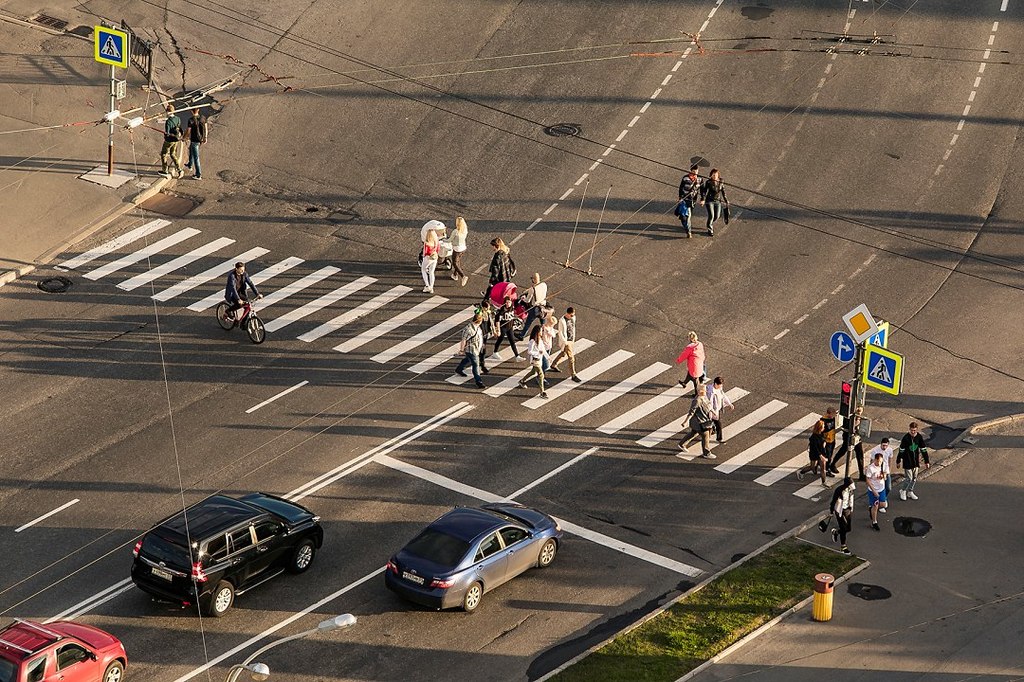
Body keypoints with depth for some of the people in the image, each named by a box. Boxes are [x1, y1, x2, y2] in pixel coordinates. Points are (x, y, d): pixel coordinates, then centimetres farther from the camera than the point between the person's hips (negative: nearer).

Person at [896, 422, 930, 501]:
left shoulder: (919, 437, -3)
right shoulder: (906, 438, -16)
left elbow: (923, 449, 5)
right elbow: (901, 450, -8)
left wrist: (927, 461, 7)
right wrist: (898, 461, -3)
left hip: (916, 461, 5)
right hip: (907, 461, -4)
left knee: (914, 478, 12)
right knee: (908, 478, -3)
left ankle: (910, 492, 29)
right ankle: (902, 491, 20)